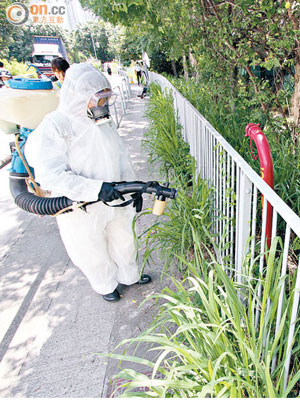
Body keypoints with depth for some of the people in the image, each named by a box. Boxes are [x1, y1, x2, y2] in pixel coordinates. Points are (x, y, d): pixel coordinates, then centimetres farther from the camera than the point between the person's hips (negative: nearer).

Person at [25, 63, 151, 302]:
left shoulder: (104, 122, 0)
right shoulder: (54, 127, -21)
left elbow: (121, 158, 8)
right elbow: (50, 175, -28)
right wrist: (96, 188, -37)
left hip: (115, 201, 6)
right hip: (82, 210, -6)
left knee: (124, 241, 25)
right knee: (94, 253, 18)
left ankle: (130, 276, 53)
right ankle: (106, 286, 47)